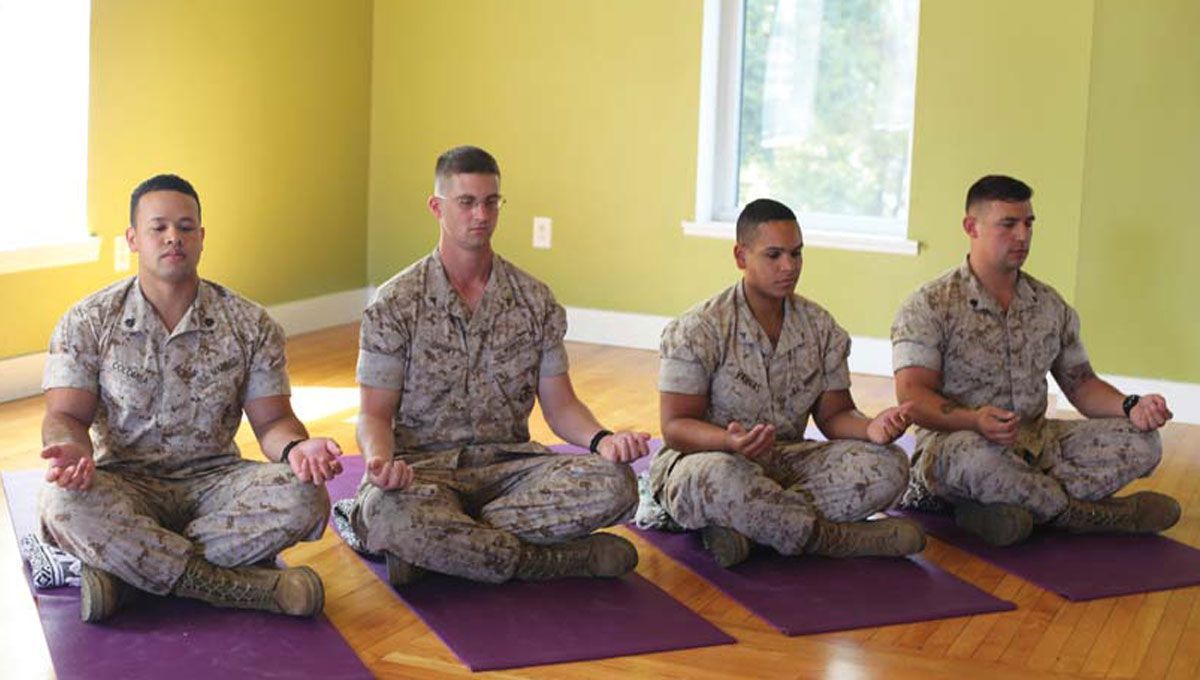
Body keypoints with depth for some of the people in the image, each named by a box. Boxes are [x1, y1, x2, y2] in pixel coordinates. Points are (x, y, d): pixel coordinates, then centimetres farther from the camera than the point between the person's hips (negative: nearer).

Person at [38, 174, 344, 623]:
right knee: (62, 502, -36)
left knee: (303, 496, -28)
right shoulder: (87, 323, 1)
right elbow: (65, 415, -4)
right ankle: (250, 587, -30)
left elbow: (271, 419, 1)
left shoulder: (250, 325, 3)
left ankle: (123, 568, -26)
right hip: (126, 484, -1)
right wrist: (72, 449, -30)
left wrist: (295, 448, -24)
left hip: (213, 481, 1)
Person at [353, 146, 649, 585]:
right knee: (389, 510, -40)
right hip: (424, 465, -3)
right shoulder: (395, 304, 1)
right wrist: (380, 459, -25)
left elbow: (559, 404, 9)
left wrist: (602, 440, -13)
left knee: (613, 484, -26)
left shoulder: (535, 301, 9)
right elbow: (375, 413, -1)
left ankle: (443, 540, -24)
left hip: (508, 462, 3)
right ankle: (573, 560, -24)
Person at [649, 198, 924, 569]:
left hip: (785, 462, 5)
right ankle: (834, 537, -20)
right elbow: (676, 426, -13)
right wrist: (729, 442, -35)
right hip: (704, 454, -5)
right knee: (719, 477, -43)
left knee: (888, 465, -19)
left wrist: (871, 427, -18)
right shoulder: (698, 330, -10)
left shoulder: (820, 327, 5)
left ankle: (747, 527, -27)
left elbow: (833, 414, 7)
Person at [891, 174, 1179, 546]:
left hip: (1037, 443, 6)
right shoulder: (929, 306, -6)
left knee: (1142, 440, -13)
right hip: (954, 441, -6)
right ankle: (1091, 513, -17)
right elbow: (913, 396, -15)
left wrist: (1131, 406, -8)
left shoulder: (1051, 305, 12)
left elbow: (1081, 384, 14)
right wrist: (974, 421, -35)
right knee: (975, 457, -41)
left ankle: (1005, 505, -28)